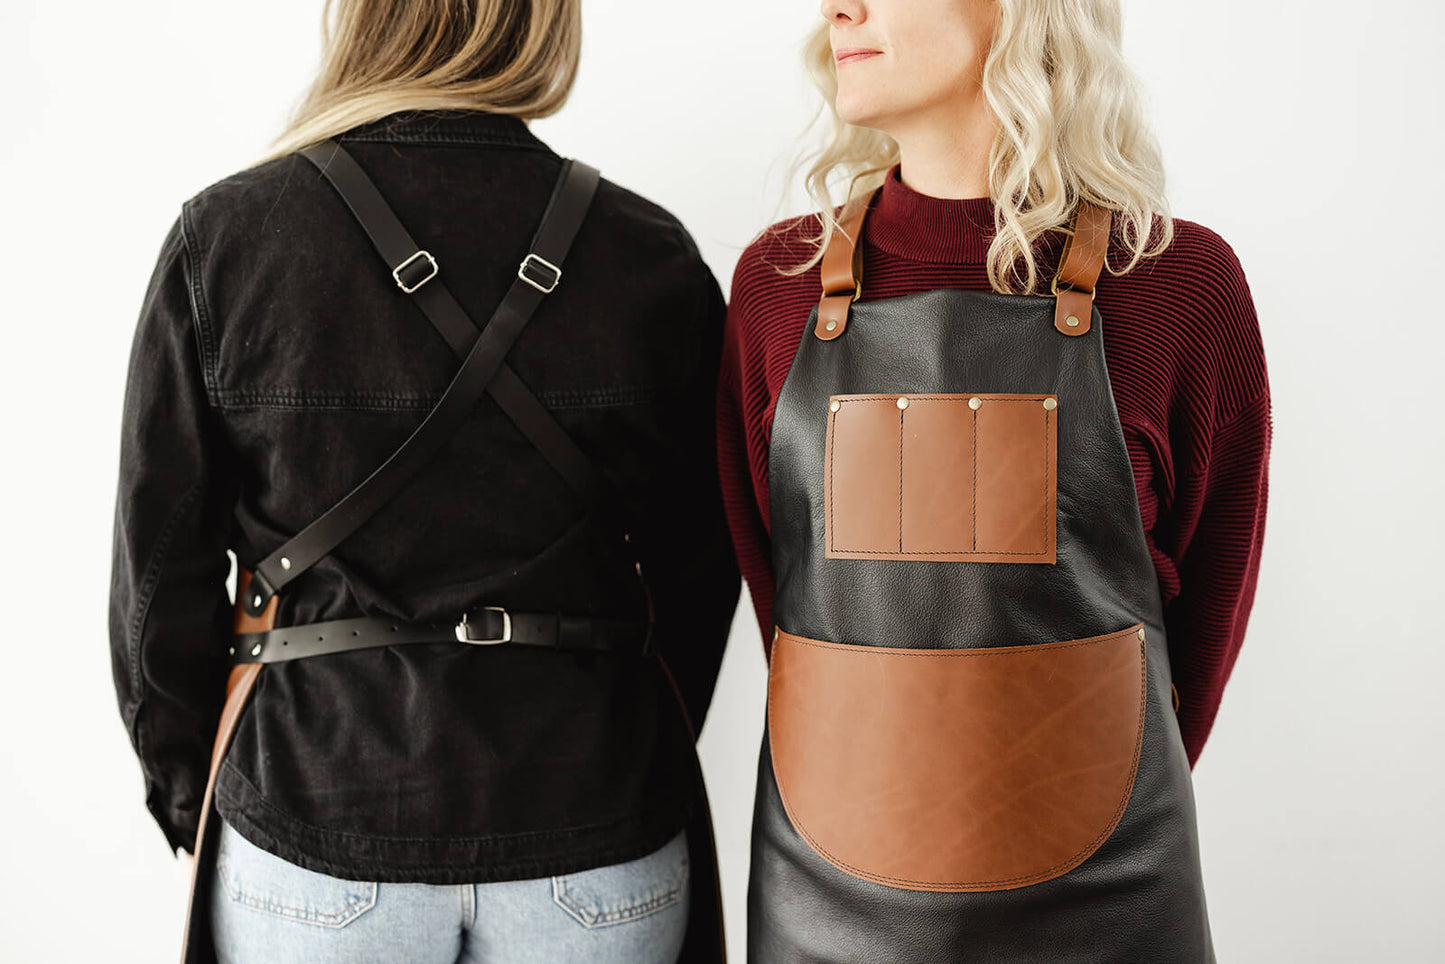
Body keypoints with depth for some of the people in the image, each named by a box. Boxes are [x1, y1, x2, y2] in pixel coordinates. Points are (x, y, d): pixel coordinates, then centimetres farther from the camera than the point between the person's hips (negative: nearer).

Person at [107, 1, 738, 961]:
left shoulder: (222, 237, -8)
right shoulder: (652, 254, -5)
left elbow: (161, 567, -3)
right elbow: (698, 569, 2)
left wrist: (190, 793, 12)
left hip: (316, 833, 0)